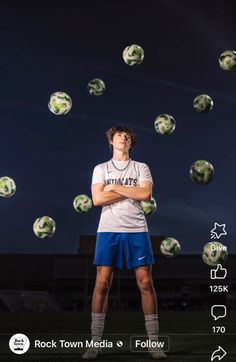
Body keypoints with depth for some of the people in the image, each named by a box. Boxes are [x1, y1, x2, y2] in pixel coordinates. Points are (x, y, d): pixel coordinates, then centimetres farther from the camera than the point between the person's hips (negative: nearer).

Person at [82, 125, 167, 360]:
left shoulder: (141, 168, 11)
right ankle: (95, 343, 1)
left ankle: (154, 342, 3)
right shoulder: (101, 169, 12)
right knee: (102, 283, -5)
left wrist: (115, 187, -5)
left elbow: (146, 194, -7)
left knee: (145, 283, -4)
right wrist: (131, 191, -5)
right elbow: (97, 199, -4)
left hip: (136, 230, 0)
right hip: (108, 230, 0)